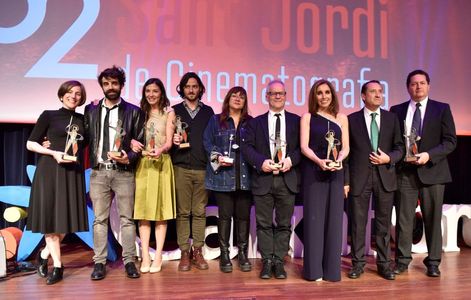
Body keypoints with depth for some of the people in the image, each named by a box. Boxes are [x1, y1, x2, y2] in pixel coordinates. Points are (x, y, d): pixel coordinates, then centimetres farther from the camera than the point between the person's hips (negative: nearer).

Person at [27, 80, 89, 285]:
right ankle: (58, 266, 12)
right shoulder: (49, 115, 2)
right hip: (50, 172, -3)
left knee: (67, 219, 4)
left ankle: (44, 255, 26)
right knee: (51, 217, 0)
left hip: (73, 173, 4)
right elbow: (30, 144, 0)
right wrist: (54, 153, -12)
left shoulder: (82, 120, 12)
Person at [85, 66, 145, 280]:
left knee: (126, 219, 3)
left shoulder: (133, 112, 4)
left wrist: (129, 158, -13)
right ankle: (99, 262, 14)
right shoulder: (91, 110, 10)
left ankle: (129, 261, 12)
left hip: (123, 172, -1)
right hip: (99, 172, 2)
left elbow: (140, 142, 2)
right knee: (100, 219, 6)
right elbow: (86, 137, 9)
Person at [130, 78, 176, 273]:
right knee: (143, 209, 1)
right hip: (142, 164, 3)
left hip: (161, 164, -2)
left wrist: (160, 150, -26)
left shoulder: (169, 113, 4)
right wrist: (133, 143, -13)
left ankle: (158, 257, 5)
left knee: (161, 209, 0)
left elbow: (169, 141, -5)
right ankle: (145, 257, 6)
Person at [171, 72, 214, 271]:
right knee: (183, 212, 1)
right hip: (181, 167, 0)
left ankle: (198, 252, 11)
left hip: (203, 168, 1)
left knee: (200, 212, 3)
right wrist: (173, 140, -12)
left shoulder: (208, 111, 13)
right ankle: (184, 253, 9)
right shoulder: (175, 111, 11)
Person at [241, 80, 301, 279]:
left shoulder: (296, 121, 9)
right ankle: (267, 261, 16)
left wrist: (291, 160, -13)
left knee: (284, 223, 6)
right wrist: (261, 162, -13)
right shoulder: (256, 122, 10)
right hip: (263, 179, 0)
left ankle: (279, 261, 17)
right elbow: (246, 147, 2)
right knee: (264, 223, 5)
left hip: (287, 179, 0)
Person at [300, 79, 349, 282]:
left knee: (333, 218, 3)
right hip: (313, 172, -2)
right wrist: (319, 161, -21)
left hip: (335, 173, 2)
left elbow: (345, 147, 6)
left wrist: (338, 159, -16)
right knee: (314, 217, -1)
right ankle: (313, 269, 6)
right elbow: (304, 146, -4)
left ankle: (332, 268, 12)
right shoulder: (307, 117, 5)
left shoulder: (341, 118, 11)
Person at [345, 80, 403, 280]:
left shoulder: (391, 118, 9)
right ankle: (358, 263, 17)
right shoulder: (352, 119, 2)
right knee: (358, 222, 4)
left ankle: (384, 263, 22)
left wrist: (389, 158, -11)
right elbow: (346, 151, 1)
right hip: (359, 176, -2)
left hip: (385, 176, 2)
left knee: (384, 222, 9)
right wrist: (345, 180, -3)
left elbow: (399, 147, 11)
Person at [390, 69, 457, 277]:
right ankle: (402, 260, 15)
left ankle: (433, 262, 19)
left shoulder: (442, 109, 5)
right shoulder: (397, 110, 8)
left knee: (433, 219, 6)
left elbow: (450, 141, -1)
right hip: (405, 172, 1)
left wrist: (429, 155, -15)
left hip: (432, 171, 0)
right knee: (403, 218, 3)